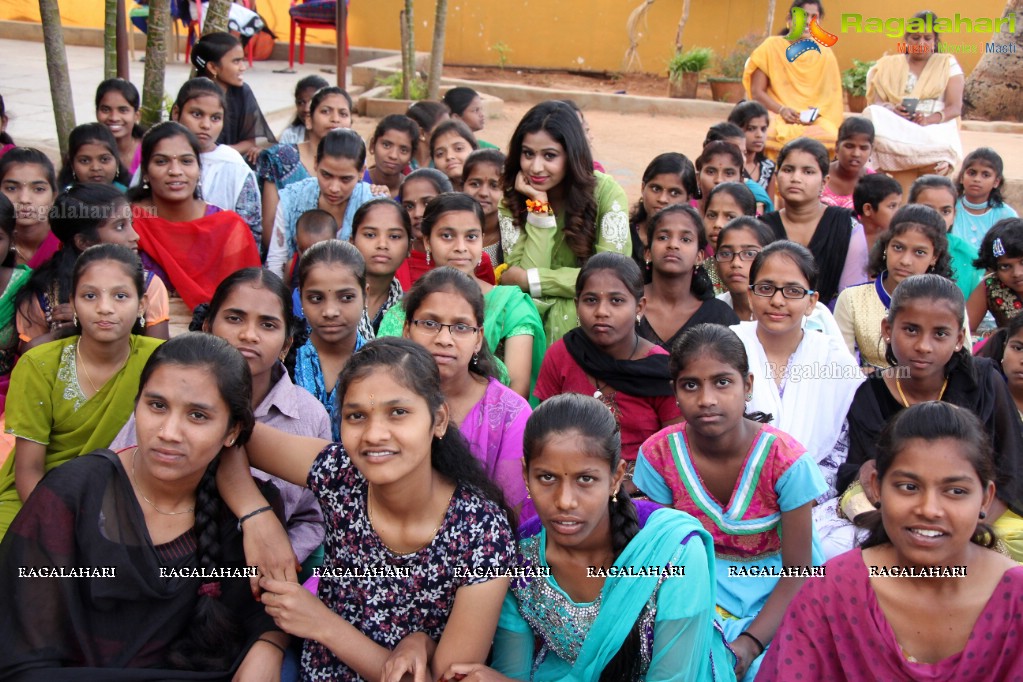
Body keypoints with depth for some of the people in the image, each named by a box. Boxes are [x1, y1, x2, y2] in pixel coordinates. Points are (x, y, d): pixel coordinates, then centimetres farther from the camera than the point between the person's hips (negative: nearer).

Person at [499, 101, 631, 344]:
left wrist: (527, 279, -16)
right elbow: (524, 273, -14)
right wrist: (539, 208, -20)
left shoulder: (605, 192, -14)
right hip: (533, 315, 2)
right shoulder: (513, 199, -5)